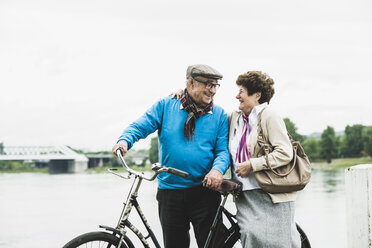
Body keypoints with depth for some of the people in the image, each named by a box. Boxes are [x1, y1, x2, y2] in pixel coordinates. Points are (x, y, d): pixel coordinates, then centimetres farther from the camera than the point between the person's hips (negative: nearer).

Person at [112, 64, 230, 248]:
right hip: (170, 190, 1)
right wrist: (125, 140, -23)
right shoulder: (166, 105, 4)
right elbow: (140, 126, -2)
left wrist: (218, 169, -21)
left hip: (205, 191, 0)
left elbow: (223, 149, 0)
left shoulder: (219, 115, 5)